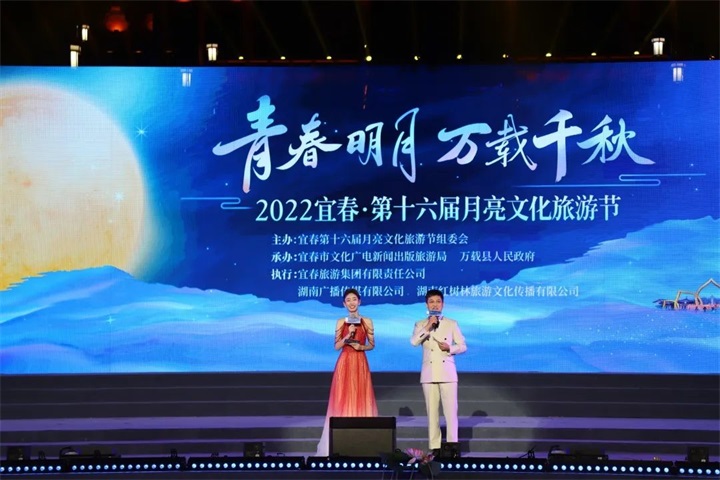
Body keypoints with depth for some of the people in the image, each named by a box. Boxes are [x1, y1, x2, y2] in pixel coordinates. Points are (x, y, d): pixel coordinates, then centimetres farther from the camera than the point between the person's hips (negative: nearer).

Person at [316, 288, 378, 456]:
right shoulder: (340, 322, 5)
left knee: (361, 400, -1)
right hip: (344, 364, 0)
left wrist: (361, 347, -10)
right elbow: (337, 346, 2)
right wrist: (348, 336, -13)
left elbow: (372, 345, 9)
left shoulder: (367, 321, 5)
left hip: (360, 364, 0)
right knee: (343, 401, -2)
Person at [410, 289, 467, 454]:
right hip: (429, 374, 1)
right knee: (432, 412, 2)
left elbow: (463, 346, 8)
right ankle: (434, 446, 7)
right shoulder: (420, 325, 8)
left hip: (447, 373, -1)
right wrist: (428, 327, -16)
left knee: (451, 411, -5)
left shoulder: (452, 324, 8)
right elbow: (414, 342, -10)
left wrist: (450, 348, -11)